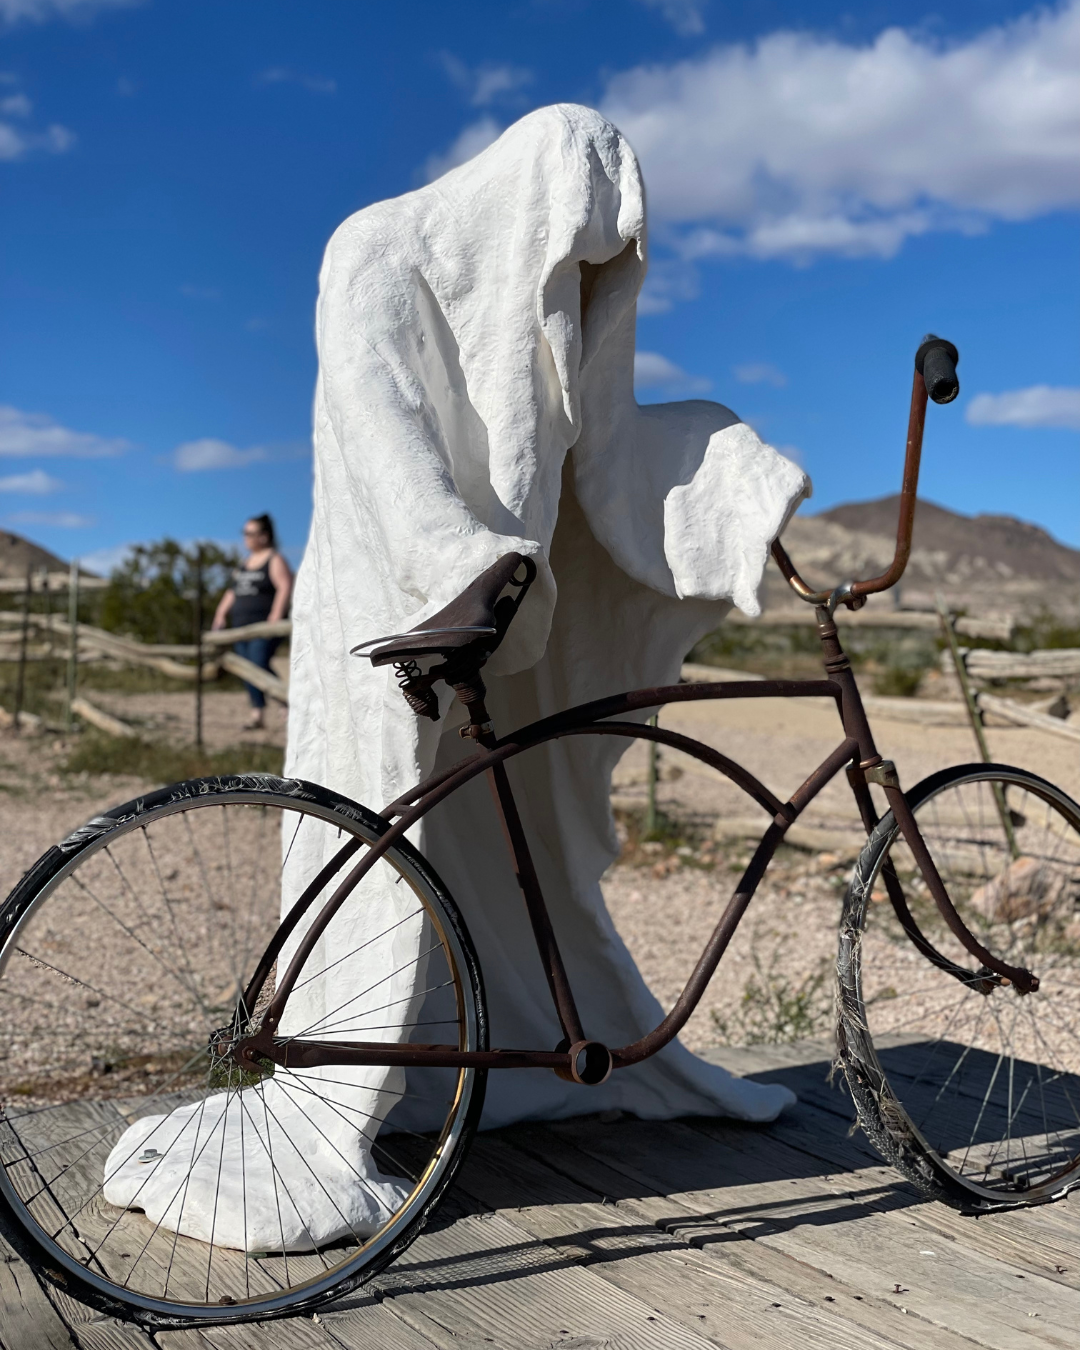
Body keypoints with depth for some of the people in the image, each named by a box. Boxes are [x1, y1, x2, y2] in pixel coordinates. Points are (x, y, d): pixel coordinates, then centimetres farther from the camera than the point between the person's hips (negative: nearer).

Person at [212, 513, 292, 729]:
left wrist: (275, 617, -23)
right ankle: (258, 713, 8)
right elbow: (233, 591, 24)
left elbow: (285, 588, -15)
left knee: (259, 665, -18)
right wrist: (221, 614, 14)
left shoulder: (274, 560, -5)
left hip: (264, 625, -8)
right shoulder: (245, 563, 19)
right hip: (242, 624, 8)